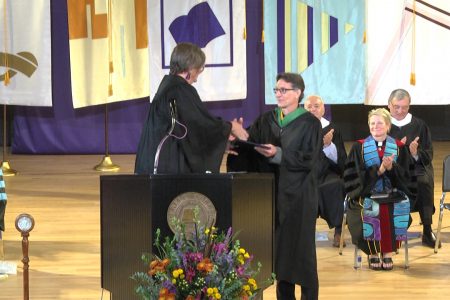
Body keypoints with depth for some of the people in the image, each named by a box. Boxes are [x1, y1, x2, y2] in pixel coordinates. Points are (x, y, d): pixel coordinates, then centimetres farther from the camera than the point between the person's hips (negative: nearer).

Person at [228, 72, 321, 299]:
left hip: (298, 195, -4)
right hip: (272, 193, 4)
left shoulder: (309, 123, -3)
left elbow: (309, 158, -12)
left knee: (301, 246, -2)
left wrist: (279, 154, -21)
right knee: (279, 245, 7)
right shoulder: (265, 121, 10)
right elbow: (249, 150, 2)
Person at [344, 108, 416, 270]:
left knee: (398, 209, -32)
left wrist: (391, 167, -18)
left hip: (393, 194, 1)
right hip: (367, 194, -1)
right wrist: (379, 169, -16)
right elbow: (357, 176, -3)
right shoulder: (359, 147, 8)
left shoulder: (399, 148, 10)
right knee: (370, 211, -34)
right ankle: (373, 253, -18)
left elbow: (405, 176, 2)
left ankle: (388, 253, -20)